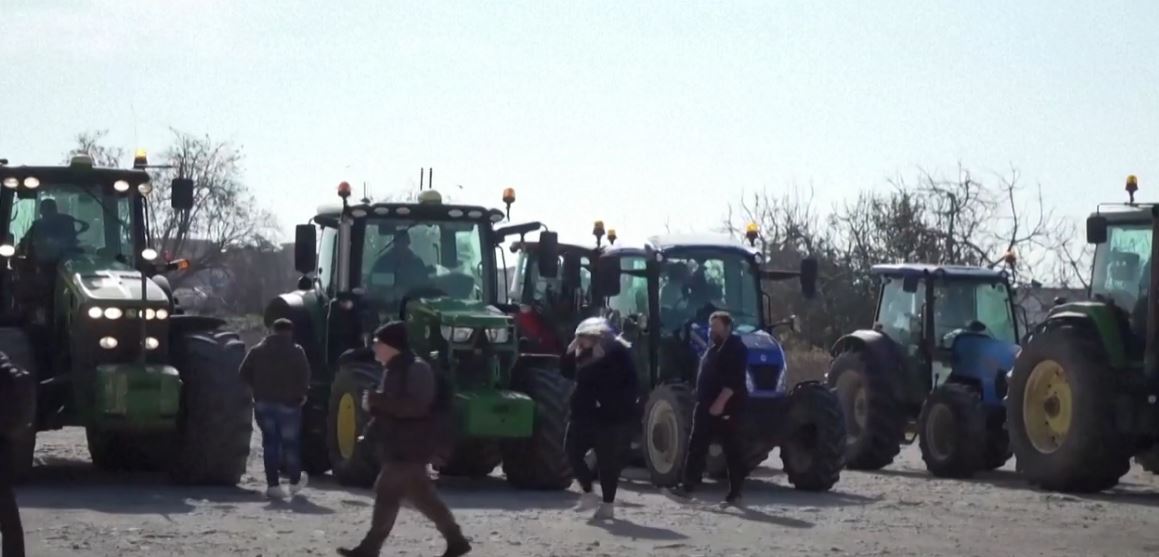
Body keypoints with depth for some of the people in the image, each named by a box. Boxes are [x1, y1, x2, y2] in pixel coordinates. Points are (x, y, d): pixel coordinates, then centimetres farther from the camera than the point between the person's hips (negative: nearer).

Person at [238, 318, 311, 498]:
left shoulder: (257, 351, 5)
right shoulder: (296, 352, -5)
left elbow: (244, 374, 2)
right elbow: (304, 377, -11)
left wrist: (259, 389, 11)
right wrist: (301, 395, 4)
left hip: (263, 403, 3)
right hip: (288, 404, -3)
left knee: (270, 443, 7)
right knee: (290, 442, 10)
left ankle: (273, 484, 2)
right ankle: (295, 481, 22)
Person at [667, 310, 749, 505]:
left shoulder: (736, 349, -11)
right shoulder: (713, 349, 18)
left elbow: (734, 379, -21)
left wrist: (721, 402, -28)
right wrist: (702, 400, 21)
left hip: (727, 408, -9)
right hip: (706, 407, 9)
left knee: (732, 450, -3)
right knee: (696, 446, 5)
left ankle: (735, 492, 1)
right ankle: (688, 486, 7)